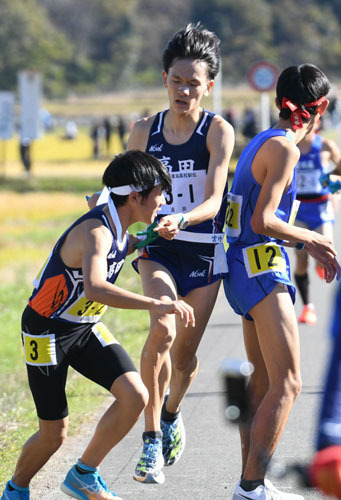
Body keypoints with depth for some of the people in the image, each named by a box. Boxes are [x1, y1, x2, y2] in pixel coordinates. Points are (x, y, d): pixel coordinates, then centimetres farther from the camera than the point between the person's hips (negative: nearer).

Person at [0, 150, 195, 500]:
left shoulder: (121, 231, -1)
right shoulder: (96, 232, -30)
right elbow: (95, 288, -50)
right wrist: (155, 304, -52)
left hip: (86, 327, 8)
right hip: (46, 330, -8)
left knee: (135, 396, -11)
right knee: (54, 434, -1)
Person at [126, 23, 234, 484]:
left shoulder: (218, 131, -9)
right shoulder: (144, 131, 0)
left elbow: (213, 201, -19)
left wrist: (182, 220, -38)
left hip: (204, 253, 0)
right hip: (157, 250, 0)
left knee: (186, 349, 9)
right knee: (162, 329, -26)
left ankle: (171, 414, 43)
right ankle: (152, 438, -19)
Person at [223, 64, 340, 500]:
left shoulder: (263, 141, 15)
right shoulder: (284, 148, -14)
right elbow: (263, 222, -19)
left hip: (247, 268, 10)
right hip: (262, 268, -10)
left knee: (263, 379, 16)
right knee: (286, 383, -11)